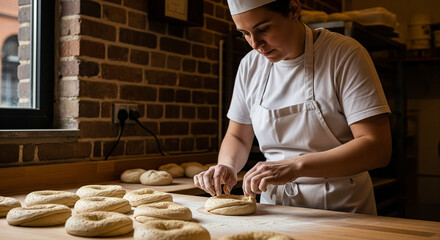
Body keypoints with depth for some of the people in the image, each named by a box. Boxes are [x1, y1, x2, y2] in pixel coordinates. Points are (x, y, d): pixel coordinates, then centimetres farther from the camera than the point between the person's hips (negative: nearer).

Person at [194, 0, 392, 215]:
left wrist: (296, 166, -27)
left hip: (340, 211, -3)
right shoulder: (250, 66, 5)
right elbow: (237, 137, 16)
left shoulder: (344, 54, -10)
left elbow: (377, 148, -18)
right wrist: (227, 166, -7)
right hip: (274, 211, 4)